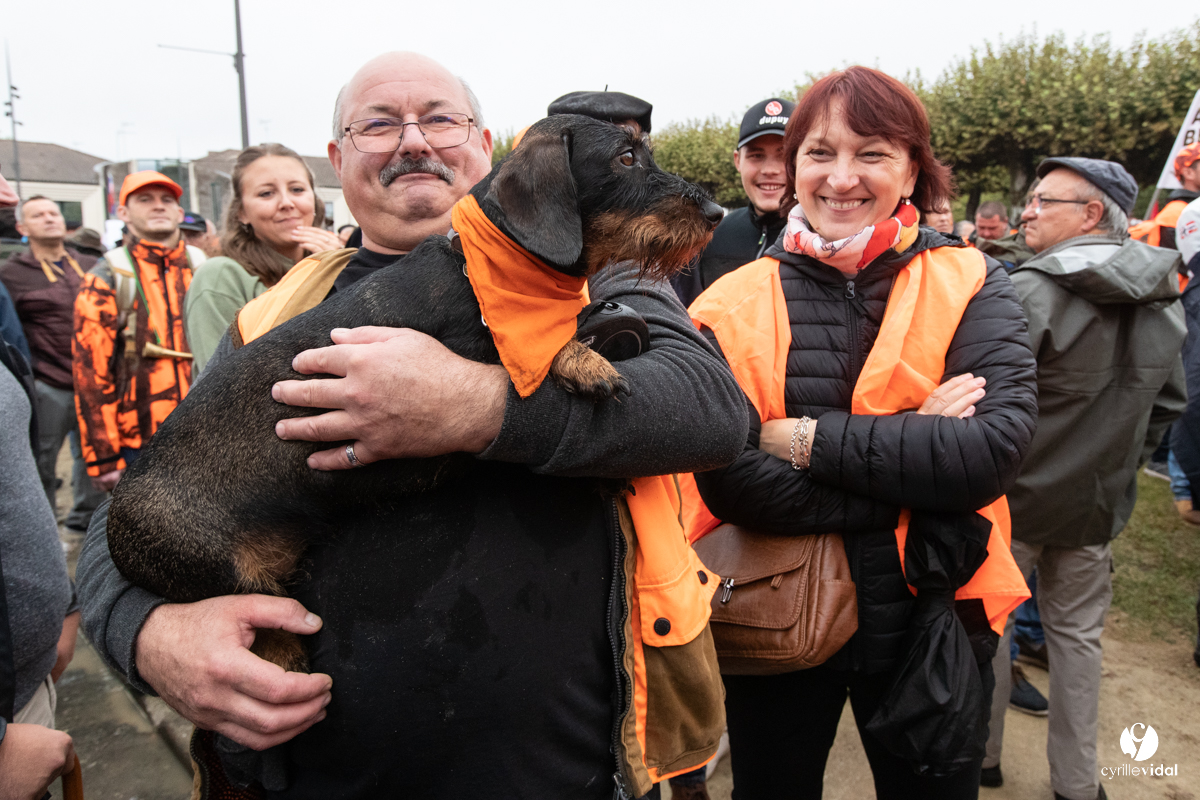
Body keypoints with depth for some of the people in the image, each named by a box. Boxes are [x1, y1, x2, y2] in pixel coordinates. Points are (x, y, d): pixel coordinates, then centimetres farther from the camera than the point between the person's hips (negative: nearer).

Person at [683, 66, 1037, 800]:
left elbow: (996, 449, -20)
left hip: (932, 621, 1)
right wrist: (917, 454, -20)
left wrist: (807, 438, -21)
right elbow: (731, 483, -19)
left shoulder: (971, 285, -6)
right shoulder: (733, 306, -8)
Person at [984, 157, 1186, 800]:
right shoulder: (1162, 300, 2)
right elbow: (1167, 404, 12)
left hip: (1014, 494, -6)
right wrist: (1117, 462, 20)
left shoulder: (1030, 290, -21)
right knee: (1077, 633, 18)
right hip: (1099, 501, 6)